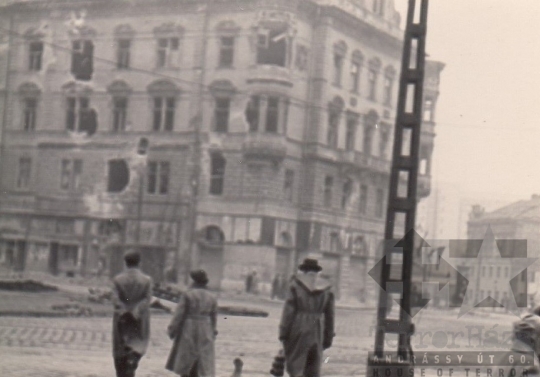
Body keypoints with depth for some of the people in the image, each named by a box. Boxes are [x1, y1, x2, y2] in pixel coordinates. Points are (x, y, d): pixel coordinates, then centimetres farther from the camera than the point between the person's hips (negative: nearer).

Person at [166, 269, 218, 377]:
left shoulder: (187, 295, -8)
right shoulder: (212, 298, 5)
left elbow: (179, 315, -8)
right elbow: (214, 318, 10)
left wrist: (172, 331, -1)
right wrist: (212, 334, 20)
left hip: (188, 332, -3)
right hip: (205, 334, 4)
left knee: (184, 366, 6)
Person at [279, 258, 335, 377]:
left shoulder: (296, 285, -2)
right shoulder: (326, 290, 8)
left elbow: (288, 310, -6)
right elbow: (330, 315, 10)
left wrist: (283, 332, -2)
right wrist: (328, 337, 16)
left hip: (298, 332, -3)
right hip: (317, 334, 3)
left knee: (295, 367, -2)